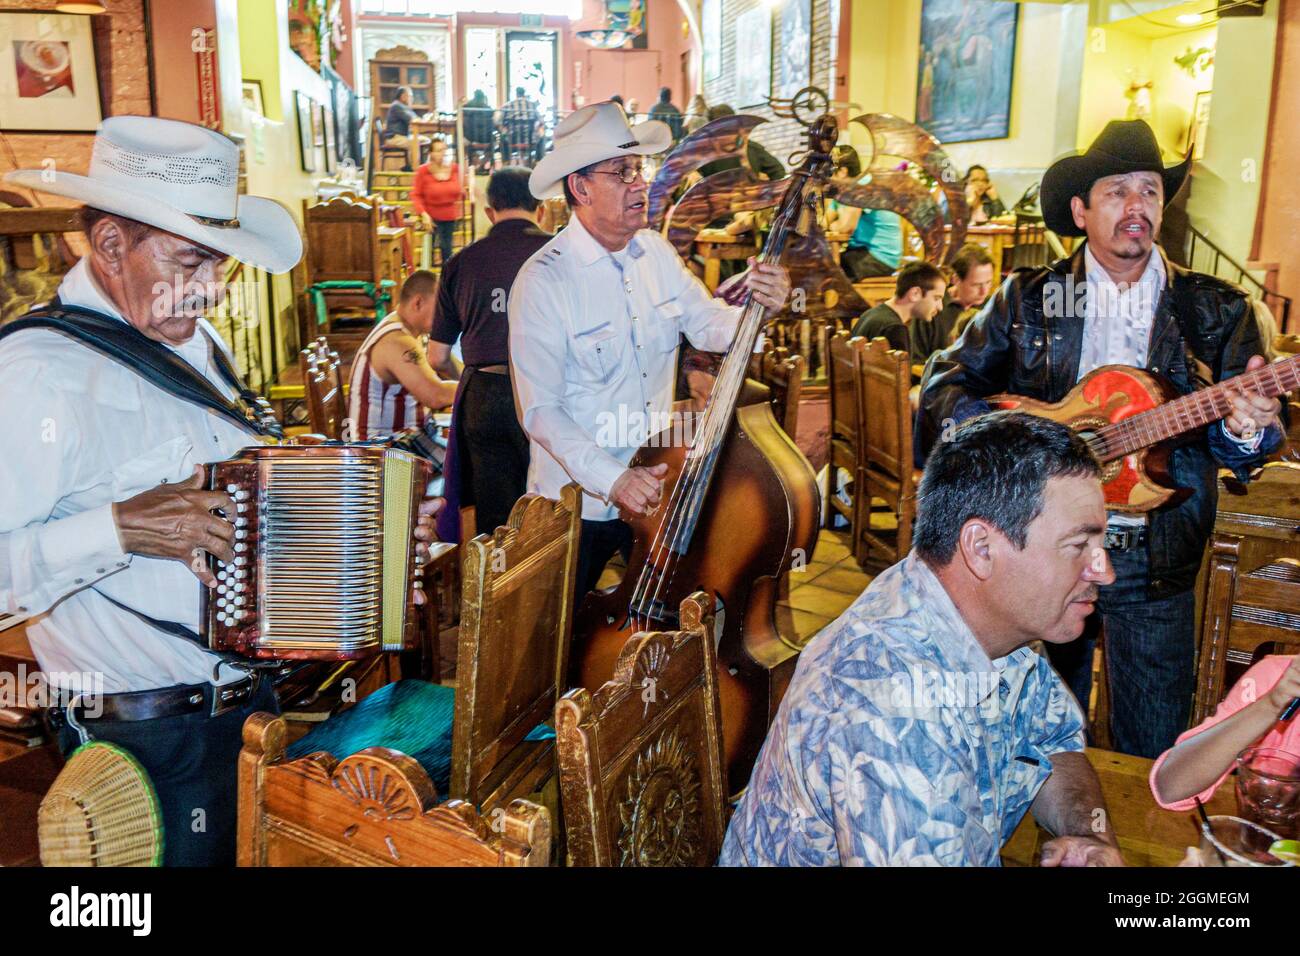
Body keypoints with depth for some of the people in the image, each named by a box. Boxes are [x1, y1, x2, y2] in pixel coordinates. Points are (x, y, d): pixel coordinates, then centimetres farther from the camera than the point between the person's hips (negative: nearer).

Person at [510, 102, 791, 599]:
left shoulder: (657, 252, -1)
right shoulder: (543, 281, -20)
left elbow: (709, 327, 2)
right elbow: (540, 411, -22)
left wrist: (757, 306, -20)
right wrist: (612, 479, -31)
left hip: (658, 481, 5)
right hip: (577, 496, -5)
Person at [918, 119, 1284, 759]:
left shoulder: (1218, 309, 4)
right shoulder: (1027, 296, 3)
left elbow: (1260, 420, -1)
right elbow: (947, 381, 1)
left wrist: (1243, 427, -25)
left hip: (1157, 562, 0)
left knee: (1153, 757, 10)